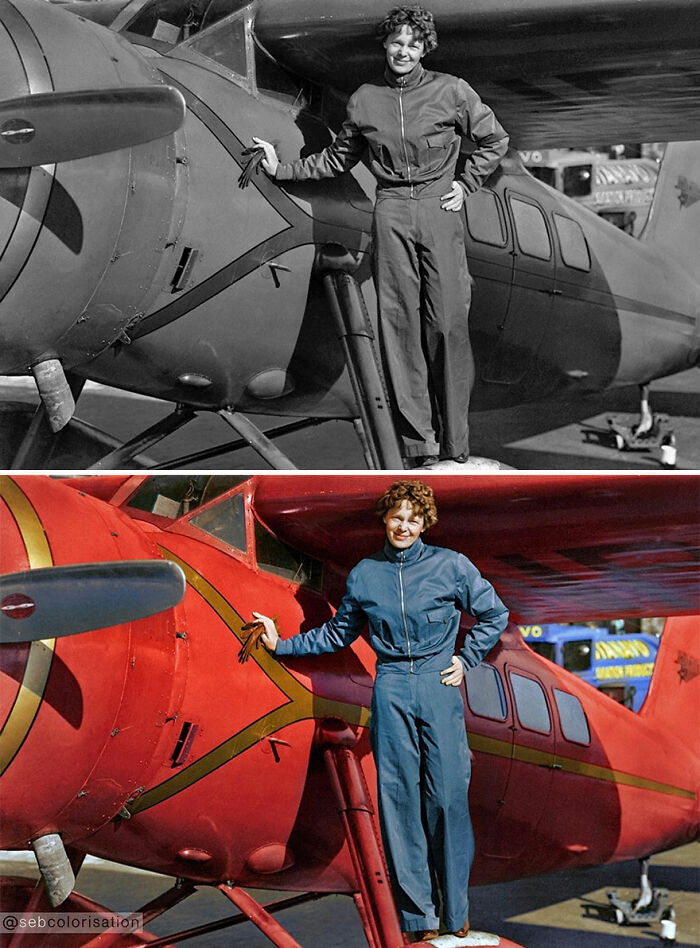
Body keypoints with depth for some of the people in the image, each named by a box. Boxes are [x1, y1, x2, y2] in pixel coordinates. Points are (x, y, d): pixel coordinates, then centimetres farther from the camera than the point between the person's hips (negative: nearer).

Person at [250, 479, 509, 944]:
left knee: (448, 796, -4)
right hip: (391, 692, 2)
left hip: (439, 687, -2)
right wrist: (281, 645, 16)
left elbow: (495, 615, 11)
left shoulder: (450, 565, 1)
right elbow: (337, 633, 20)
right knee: (400, 800, 0)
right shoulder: (364, 575, 9)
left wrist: (466, 660, 4)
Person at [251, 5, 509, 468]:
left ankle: (455, 442, -1)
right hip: (392, 215, 2)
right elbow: (336, 159, 22)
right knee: (400, 324, -2)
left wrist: (465, 184, 6)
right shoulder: (365, 100, 9)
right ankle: (418, 442, 2)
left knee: (447, 323, -7)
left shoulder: (450, 91, 2)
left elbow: (495, 141, 13)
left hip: (439, 210, -2)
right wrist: (280, 169, 19)